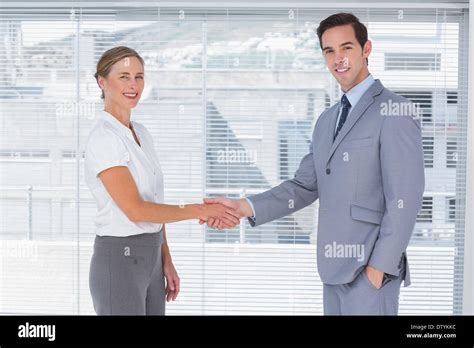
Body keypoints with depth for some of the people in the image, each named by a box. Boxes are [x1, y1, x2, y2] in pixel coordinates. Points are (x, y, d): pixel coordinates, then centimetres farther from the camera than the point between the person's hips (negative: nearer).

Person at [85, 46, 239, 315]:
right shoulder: (103, 139, -18)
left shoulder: (141, 133, 11)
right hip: (119, 262, -9)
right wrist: (199, 211, -21)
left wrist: (166, 262, 14)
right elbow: (135, 209, -23)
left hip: (148, 259, 9)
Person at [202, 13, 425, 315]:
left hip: (370, 267, -8)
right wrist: (244, 207, -4)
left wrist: (379, 266, -19)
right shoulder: (327, 120, 15)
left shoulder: (395, 111, -11)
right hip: (335, 267, 8)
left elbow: (405, 198, -16)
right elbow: (306, 186, 10)